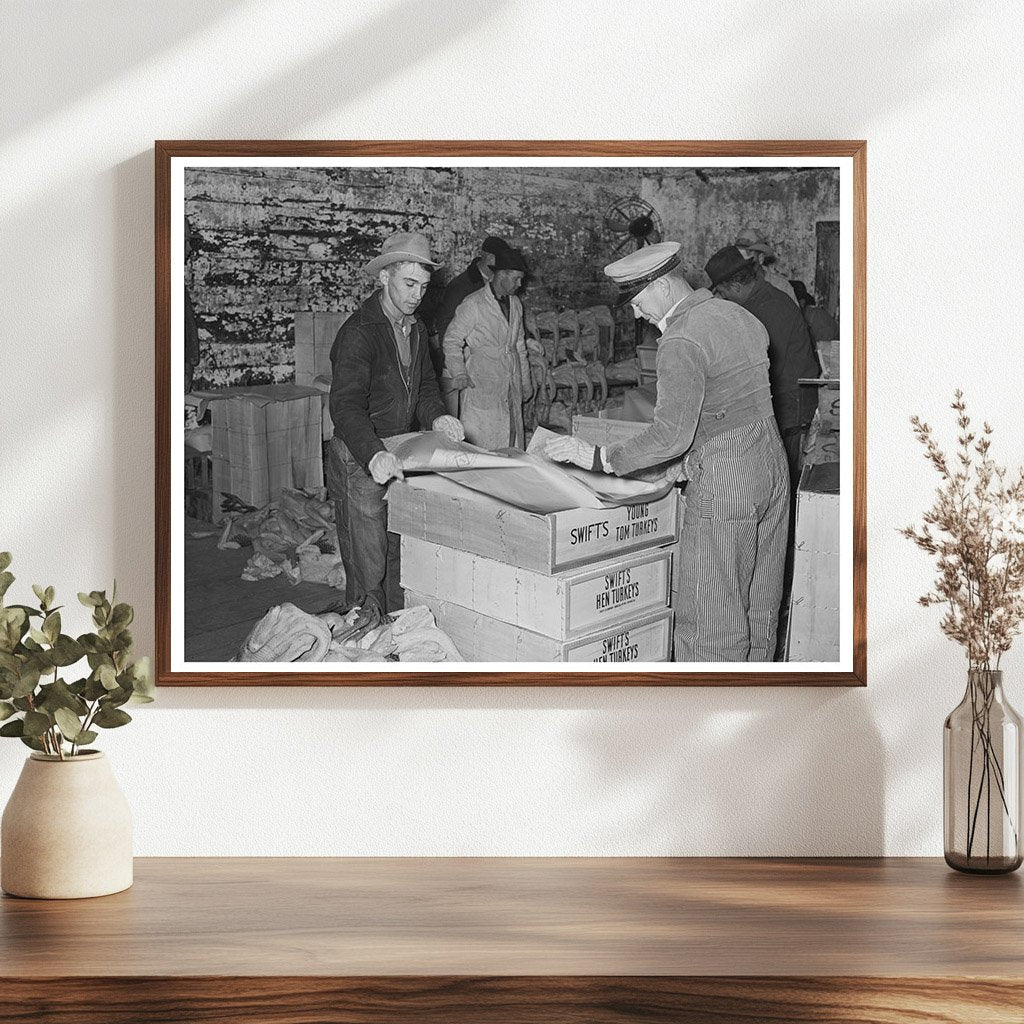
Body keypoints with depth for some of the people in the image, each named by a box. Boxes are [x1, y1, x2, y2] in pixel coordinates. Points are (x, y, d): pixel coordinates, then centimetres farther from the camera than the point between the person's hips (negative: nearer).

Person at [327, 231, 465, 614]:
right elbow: (346, 405, -29)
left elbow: (424, 385, 18)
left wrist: (436, 416, -6)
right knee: (368, 573, -6)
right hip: (358, 462, -8)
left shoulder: (415, 329, 11)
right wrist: (373, 453, -46)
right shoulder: (359, 332, -18)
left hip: (399, 458, 8)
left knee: (400, 565, 12)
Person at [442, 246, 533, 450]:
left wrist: (525, 380, 23)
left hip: (512, 391, 7)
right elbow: (452, 340, -4)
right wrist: (459, 374, -15)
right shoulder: (473, 305, -8)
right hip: (481, 386, -6)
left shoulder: (515, 304, 14)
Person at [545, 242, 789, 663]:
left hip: (723, 485, -9)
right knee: (760, 609, 16)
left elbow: (671, 433, -23)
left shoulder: (681, 342, -17)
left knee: (709, 620, -3)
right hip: (771, 467, 9)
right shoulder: (739, 315, 10)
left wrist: (598, 457, -17)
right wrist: (689, 456, 14)